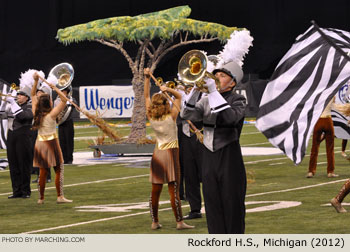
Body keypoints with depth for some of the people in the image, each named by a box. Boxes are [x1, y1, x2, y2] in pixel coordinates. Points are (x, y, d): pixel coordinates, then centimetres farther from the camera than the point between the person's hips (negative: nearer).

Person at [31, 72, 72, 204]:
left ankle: (41, 198, 12)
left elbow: (33, 95, 10)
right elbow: (64, 100, -13)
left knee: (43, 171, 11)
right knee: (59, 170, 1)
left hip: (40, 143, 6)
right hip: (51, 143, -6)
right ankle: (60, 196, -5)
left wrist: (36, 82, 4)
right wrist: (56, 89, -13)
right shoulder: (52, 114, -14)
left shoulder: (36, 113, 0)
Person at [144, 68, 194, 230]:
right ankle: (179, 222, -5)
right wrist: (168, 90, -14)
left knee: (155, 190, 7)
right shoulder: (171, 117, -10)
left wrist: (147, 78, 5)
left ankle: (154, 222, 10)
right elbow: (179, 97, 0)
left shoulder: (151, 118, -2)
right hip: (171, 153, -4)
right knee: (174, 189, -6)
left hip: (158, 153, 4)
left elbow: (146, 97, 7)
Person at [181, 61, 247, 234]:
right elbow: (187, 114, -3)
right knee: (212, 204, 5)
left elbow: (230, 117, -25)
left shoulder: (238, 101, -3)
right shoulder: (206, 101, 11)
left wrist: (213, 91, -25)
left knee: (232, 204, -3)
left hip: (229, 159, -5)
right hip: (209, 158, 5)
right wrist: (195, 91, -15)